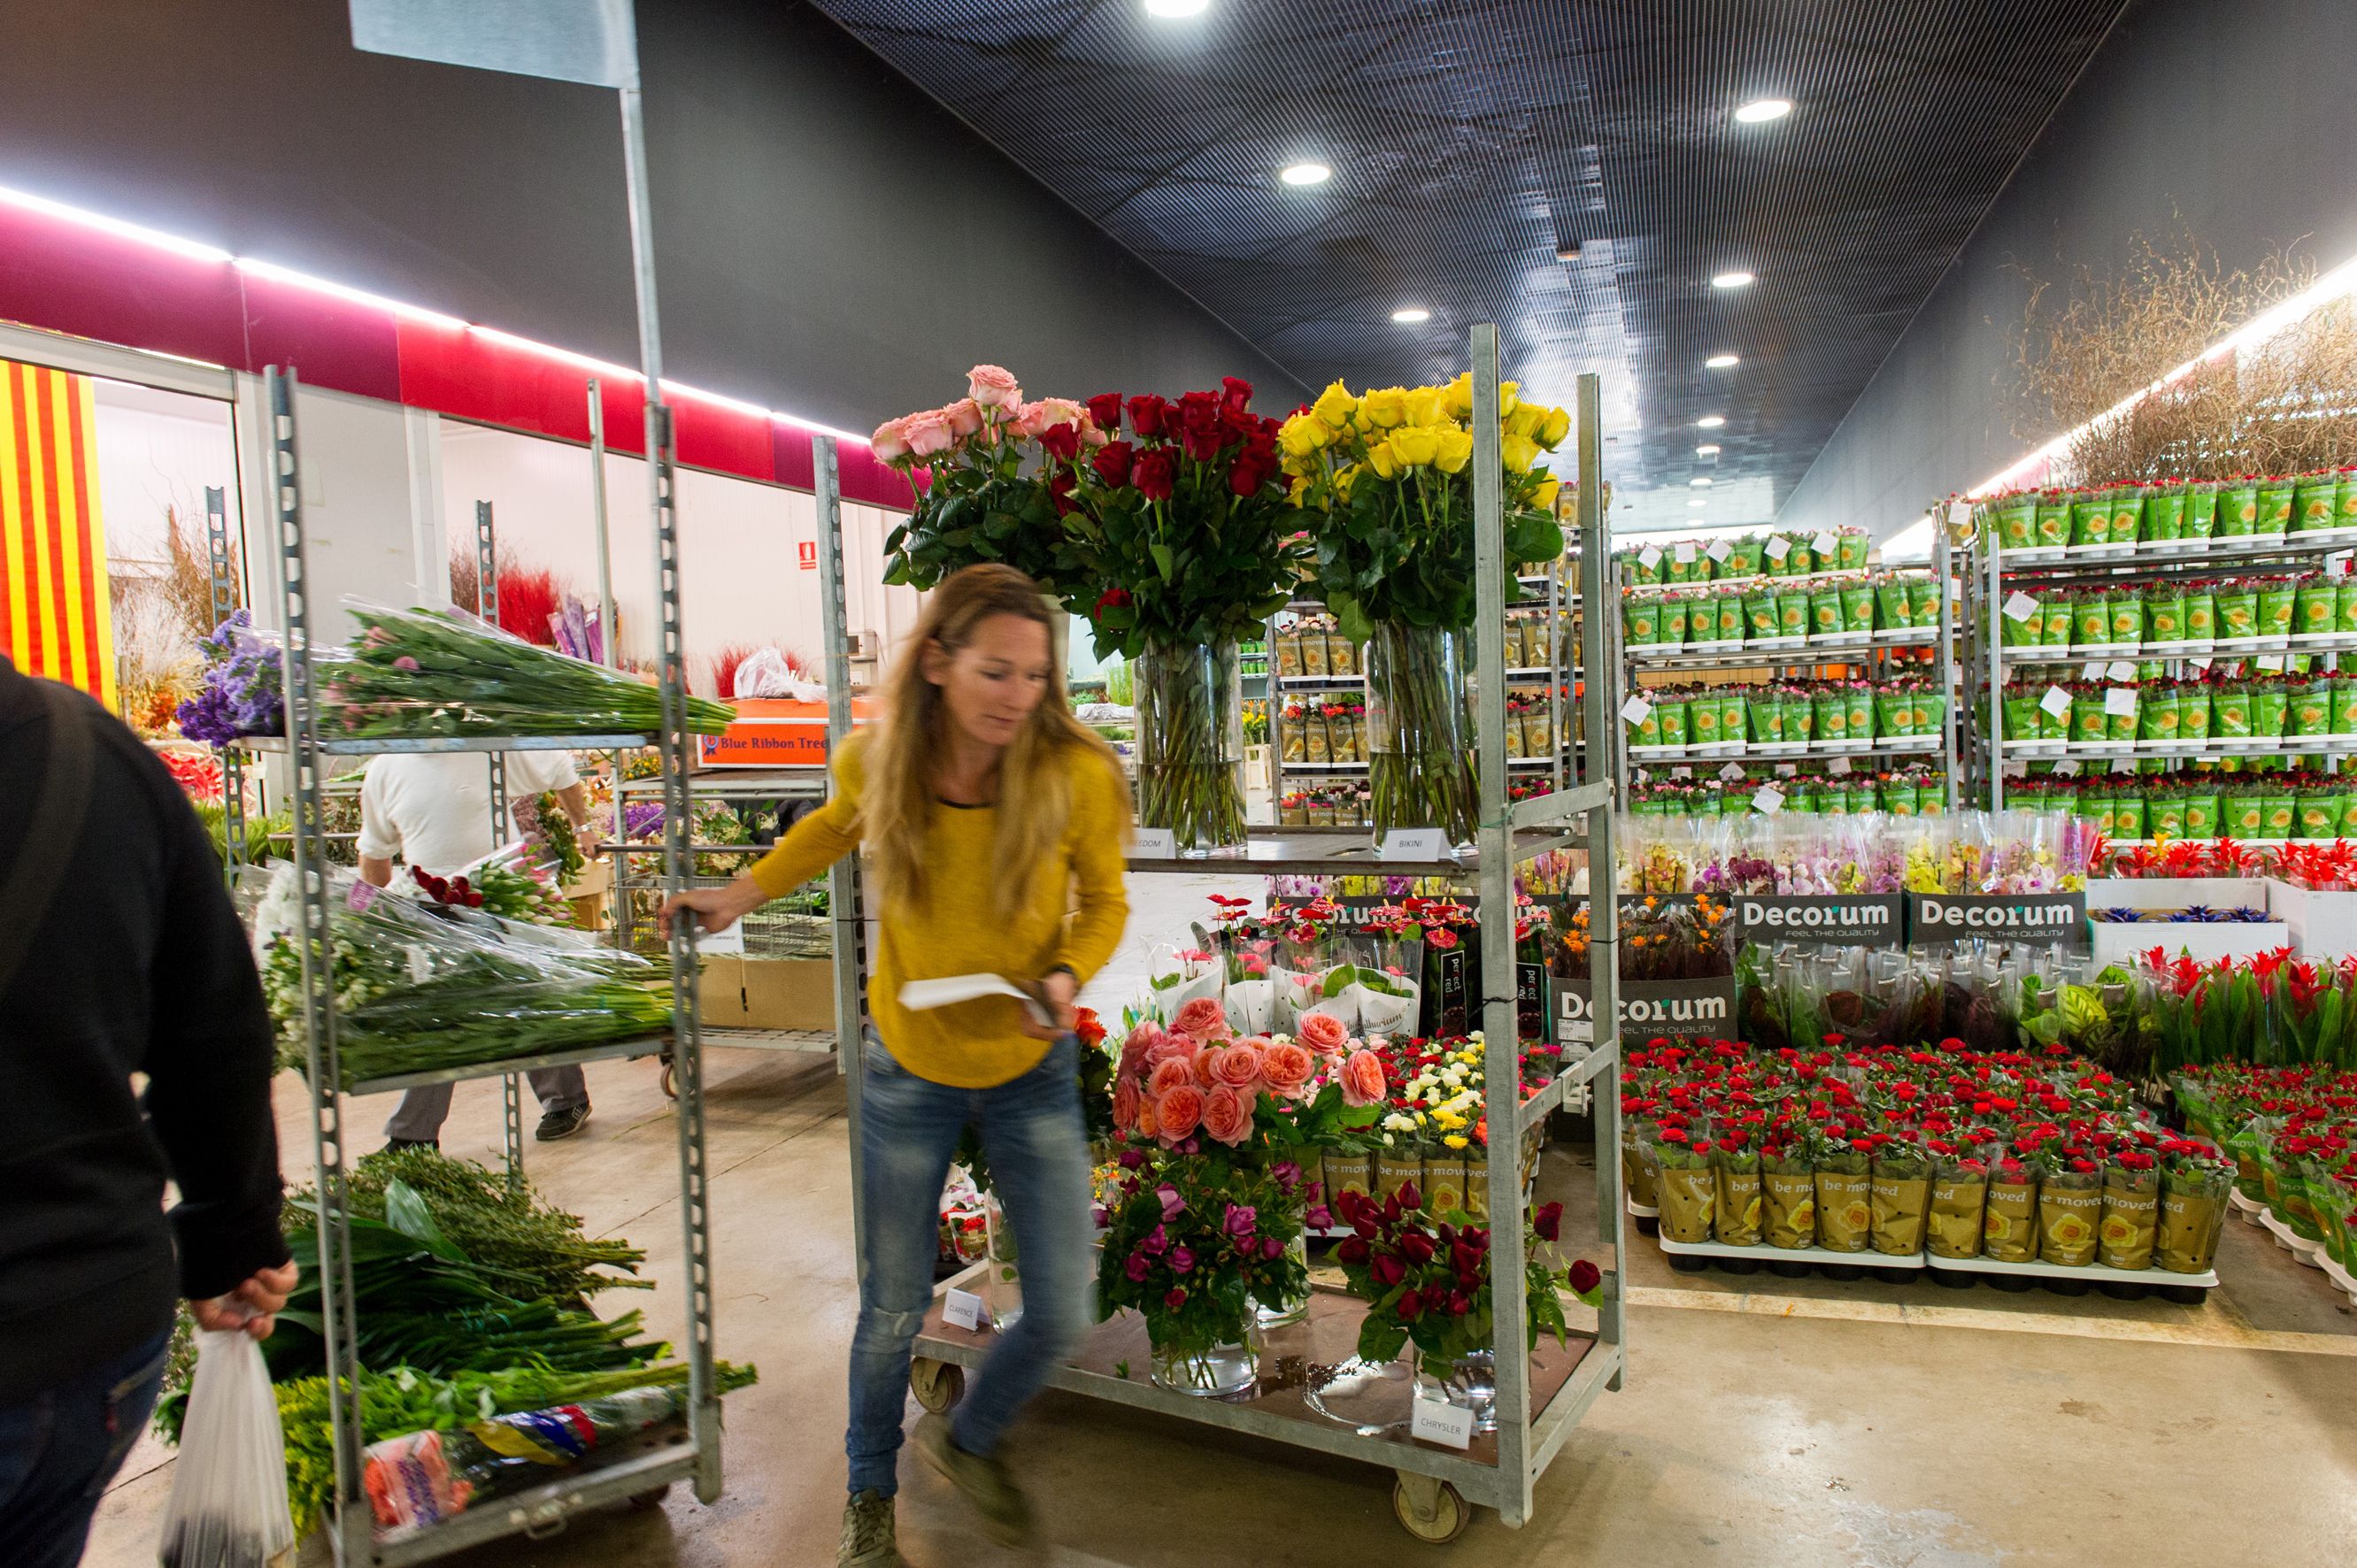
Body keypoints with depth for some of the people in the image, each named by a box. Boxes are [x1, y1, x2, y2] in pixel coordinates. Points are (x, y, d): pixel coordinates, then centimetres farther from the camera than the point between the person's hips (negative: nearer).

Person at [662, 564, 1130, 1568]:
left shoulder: (1076, 776, -23)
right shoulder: (875, 763, -17)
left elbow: (1103, 902, -6)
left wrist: (1065, 977, -24)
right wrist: (746, 891, 4)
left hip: (1033, 1072, 0)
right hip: (909, 1071, 0)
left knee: (1060, 1317, 4)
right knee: (893, 1310, 13)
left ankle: (967, 1442, 39)